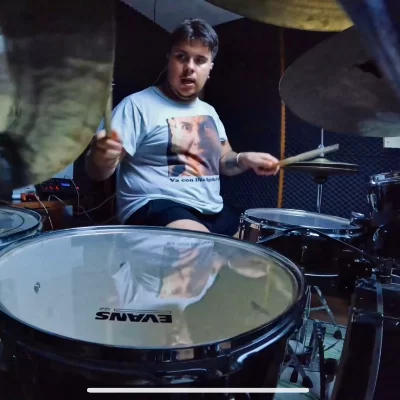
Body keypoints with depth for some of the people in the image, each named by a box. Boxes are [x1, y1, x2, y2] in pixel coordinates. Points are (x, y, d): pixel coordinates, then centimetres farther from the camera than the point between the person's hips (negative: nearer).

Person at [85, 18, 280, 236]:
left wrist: (245, 160, 3)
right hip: (156, 209, -8)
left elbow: (223, 160, 25)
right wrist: (101, 158, -37)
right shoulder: (138, 105, -8)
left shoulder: (209, 112, 16)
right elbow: (97, 172, -13)